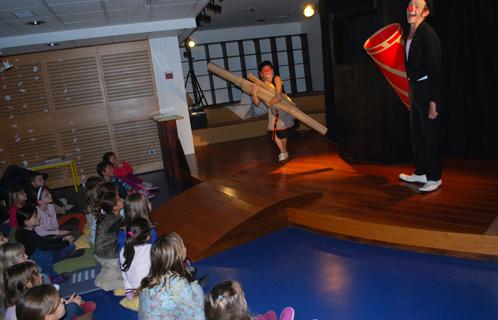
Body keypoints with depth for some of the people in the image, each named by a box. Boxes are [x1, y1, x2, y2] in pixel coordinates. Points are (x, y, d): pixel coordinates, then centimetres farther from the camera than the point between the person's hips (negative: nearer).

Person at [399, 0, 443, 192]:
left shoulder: (427, 34, -14)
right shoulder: (410, 34, 10)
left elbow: (435, 68, -18)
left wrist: (433, 101, -21)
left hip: (427, 89, -9)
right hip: (415, 88, 9)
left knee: (431, 134, -1)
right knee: (417, 133, 16)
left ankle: (434, 178, 11)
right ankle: (420, 172, 29)